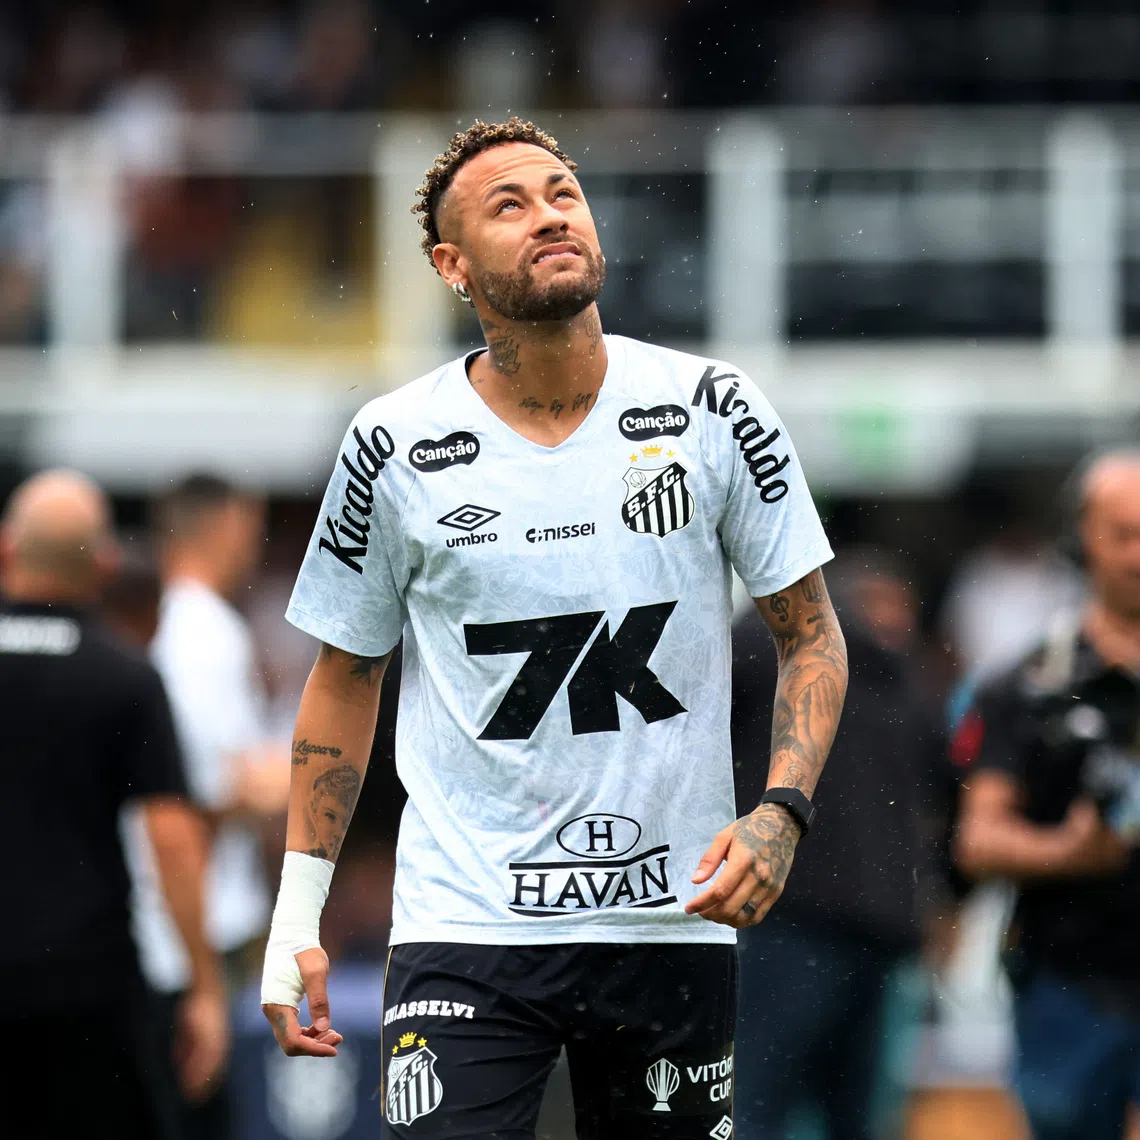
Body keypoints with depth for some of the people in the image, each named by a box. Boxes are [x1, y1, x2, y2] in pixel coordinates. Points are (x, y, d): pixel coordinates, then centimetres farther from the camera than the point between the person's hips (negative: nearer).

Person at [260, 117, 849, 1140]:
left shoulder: (712, 412, -1)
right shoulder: (396, 449, -1)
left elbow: (810, 634, 7)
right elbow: (347, 675, 11)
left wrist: (780, 813, -10)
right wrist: (298, 909, 7)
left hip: (673, 920, 1)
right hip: (464, 930, -1)